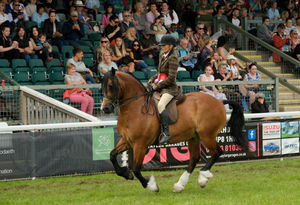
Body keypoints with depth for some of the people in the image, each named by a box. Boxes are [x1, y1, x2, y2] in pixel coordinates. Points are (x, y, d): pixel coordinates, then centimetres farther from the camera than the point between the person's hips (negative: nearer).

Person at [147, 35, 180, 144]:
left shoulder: (172, 58, -13)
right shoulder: (162, 55, 15)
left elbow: (171, 78, -17)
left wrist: (158, 85, -14)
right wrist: (152, 79, 12)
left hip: (170, 88, -10)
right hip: (161, 87, 10)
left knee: (160, 105, -32)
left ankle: (166, 133, -35)